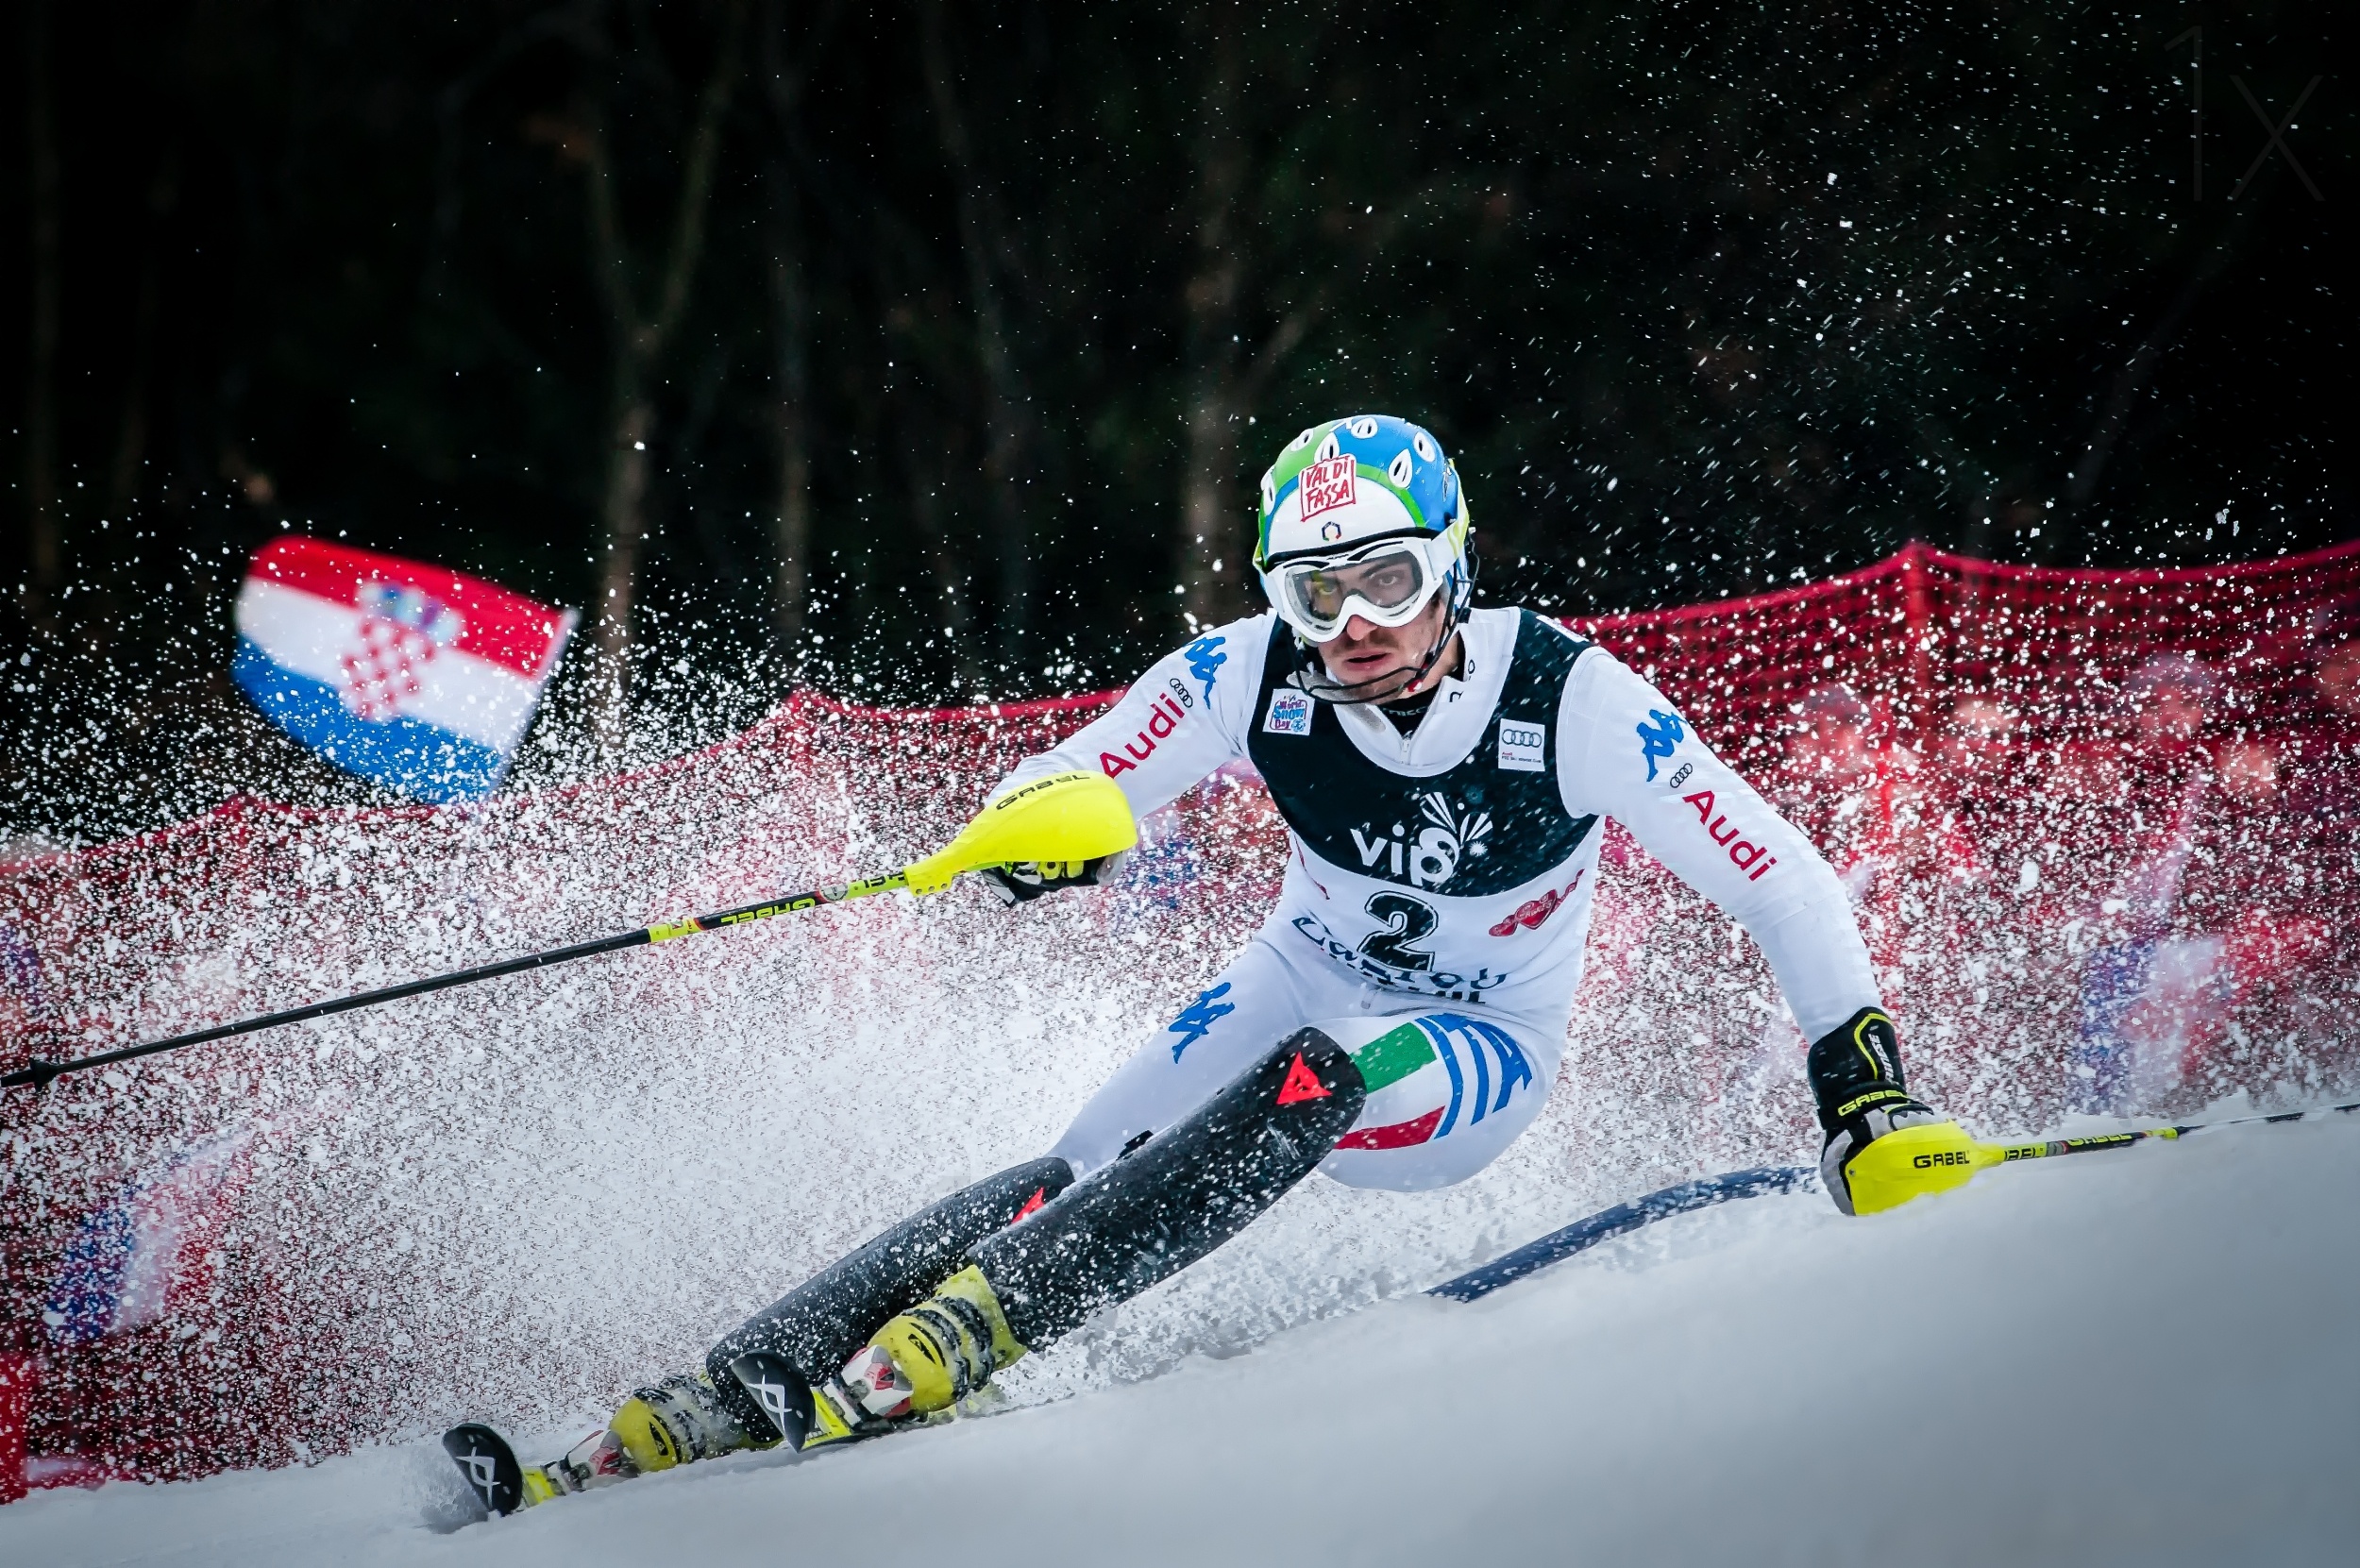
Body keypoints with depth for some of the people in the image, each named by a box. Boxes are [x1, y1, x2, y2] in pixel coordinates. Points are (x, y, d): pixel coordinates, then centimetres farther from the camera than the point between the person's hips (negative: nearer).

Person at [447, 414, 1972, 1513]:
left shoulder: (1573, 702, -26)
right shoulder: (1250, 677, -19)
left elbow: (1785, 883, -20)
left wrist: (1872, 1100, -25)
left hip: (1474, 1060, -3)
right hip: (1303, 987, 3)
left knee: (1319, 1076, -35)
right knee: (1088, 1168, -20)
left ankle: (951, 1340, -42)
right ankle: (690, 1412, -27)